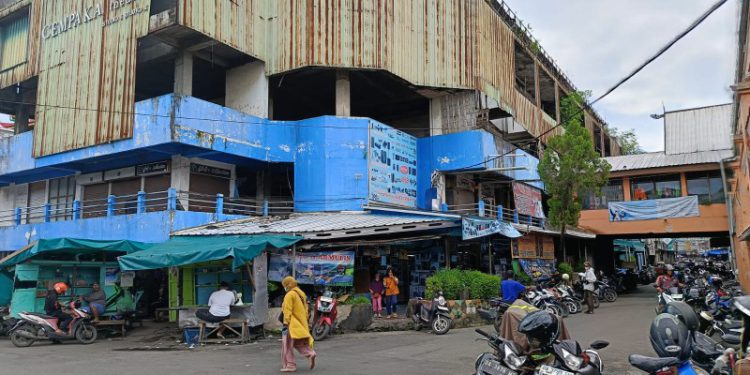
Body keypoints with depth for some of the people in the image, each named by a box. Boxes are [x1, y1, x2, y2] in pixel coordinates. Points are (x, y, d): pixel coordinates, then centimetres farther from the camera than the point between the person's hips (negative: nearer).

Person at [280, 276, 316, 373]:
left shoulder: (289, 295, -12)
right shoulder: (301, 294, 15)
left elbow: (288, 311, -17)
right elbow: (305, 310, 18)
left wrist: (286, 324, -17)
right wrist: (305, 323, 22)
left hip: (292, 324, -9)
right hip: (302, 324, 9)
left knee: (287, 345, 0)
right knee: (300, 343, 17)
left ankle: (290, 365, 0)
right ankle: (310, 354, -3)